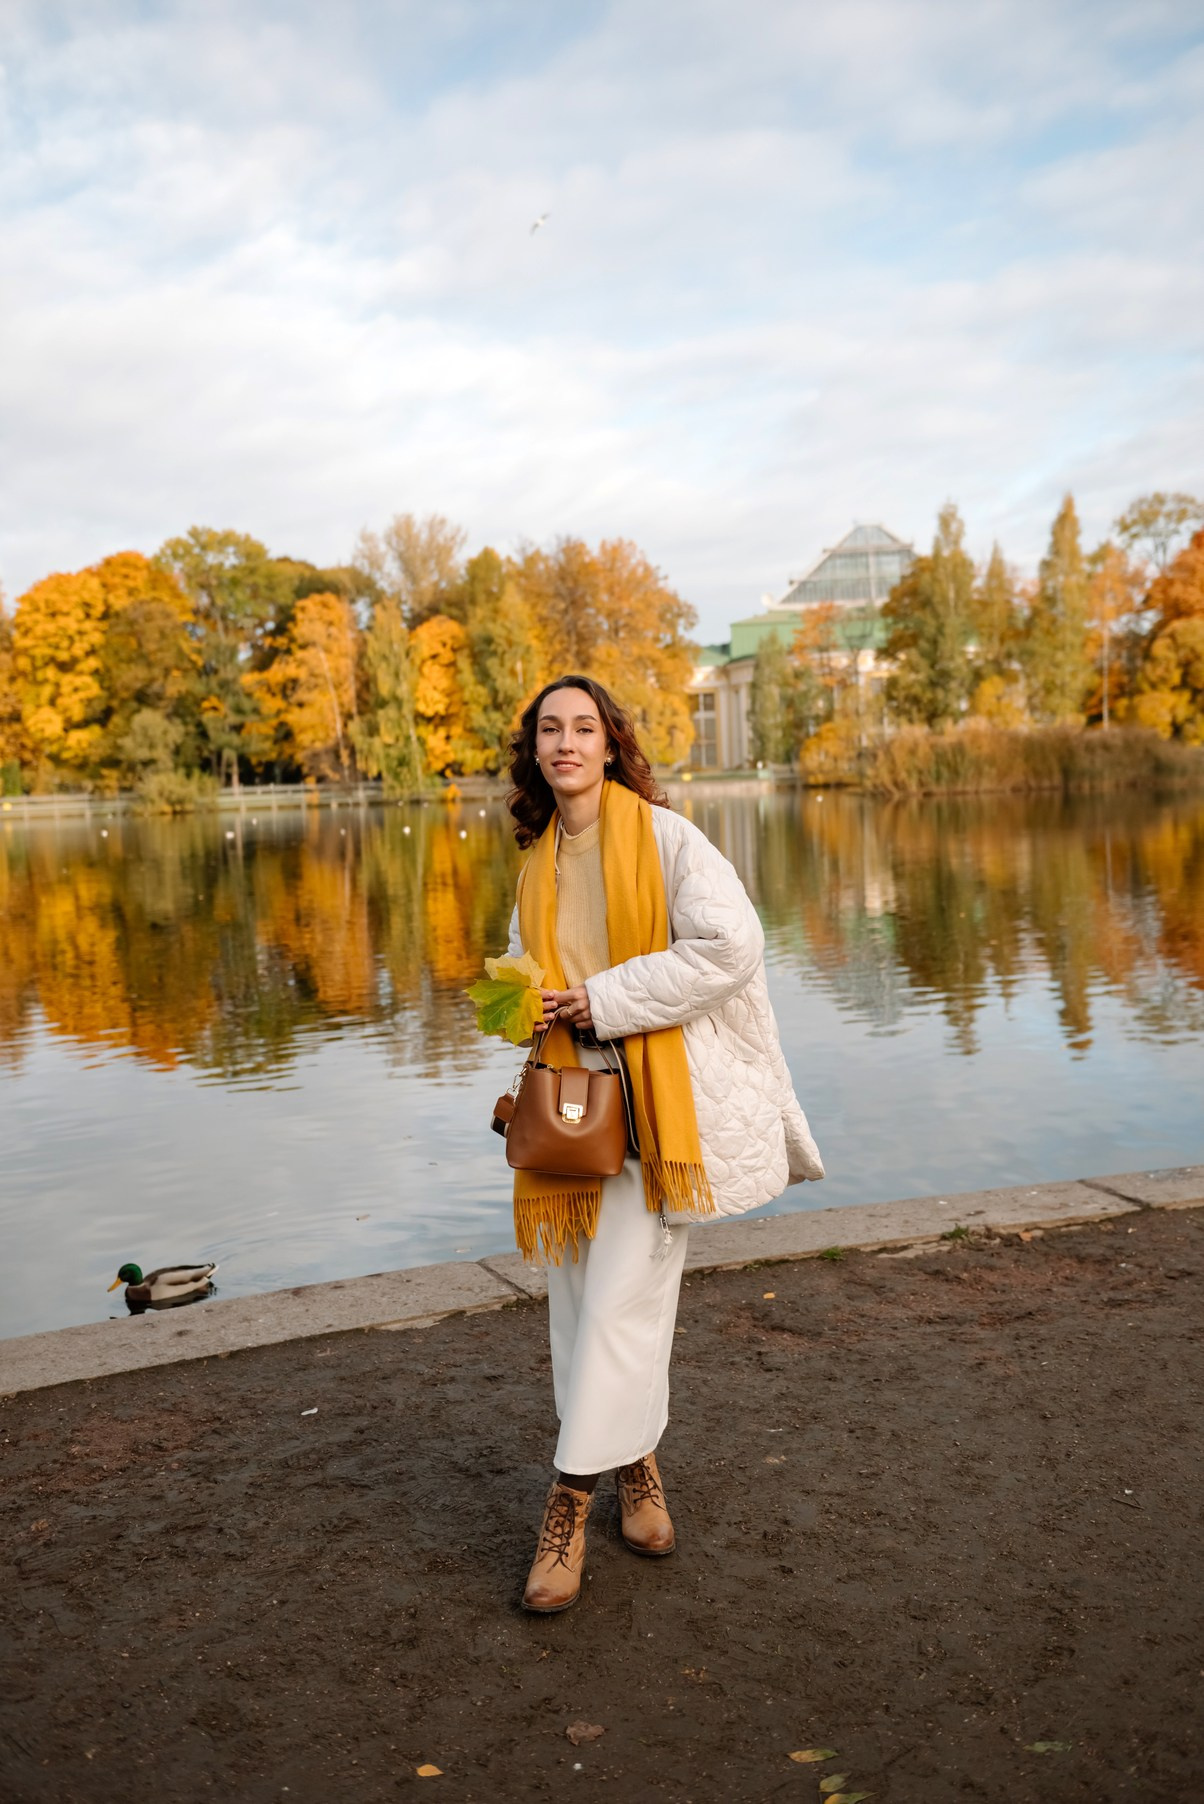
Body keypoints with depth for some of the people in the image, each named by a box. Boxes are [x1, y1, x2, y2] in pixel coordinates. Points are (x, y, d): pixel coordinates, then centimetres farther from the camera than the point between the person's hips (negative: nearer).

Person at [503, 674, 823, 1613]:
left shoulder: (662, 834, -7)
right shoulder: (541, 859, 12)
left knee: (622, 1296, -7)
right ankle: (637, 1466, 27)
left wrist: (604, 1000, -15)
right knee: (580, 1293, 8)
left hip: (662, 1088, -6)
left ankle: (572, 1500, 4)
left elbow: (731, 946, -17)